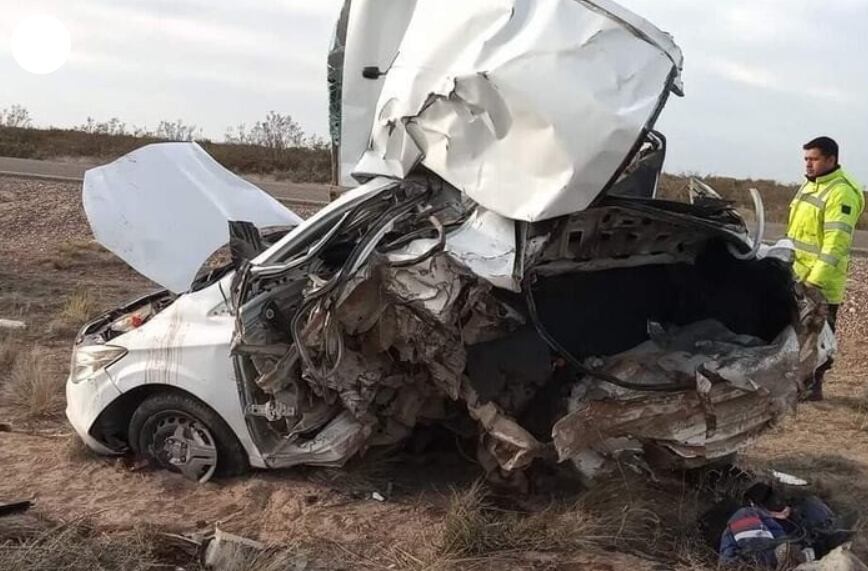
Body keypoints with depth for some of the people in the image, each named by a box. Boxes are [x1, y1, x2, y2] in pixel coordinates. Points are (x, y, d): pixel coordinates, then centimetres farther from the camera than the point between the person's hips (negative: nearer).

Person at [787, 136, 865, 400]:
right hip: (796, 276, 9)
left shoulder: (841, 192, -16)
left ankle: (812, 386, 10)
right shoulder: (810, 185, 14)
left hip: (820, 282, -9)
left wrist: (815, 279, -28)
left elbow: (836, 242, -24)